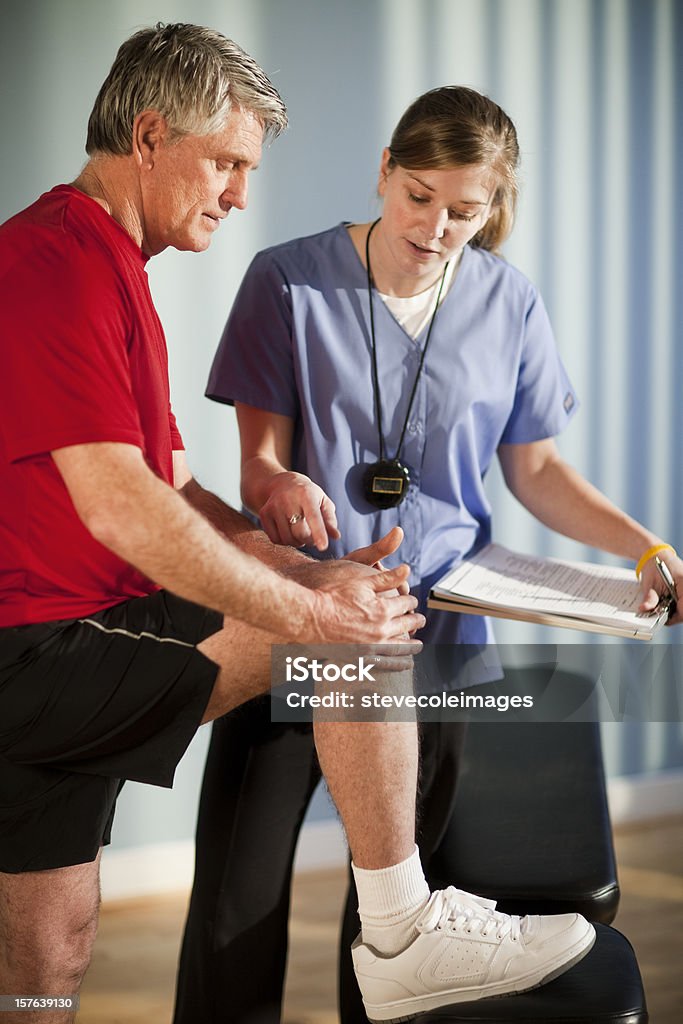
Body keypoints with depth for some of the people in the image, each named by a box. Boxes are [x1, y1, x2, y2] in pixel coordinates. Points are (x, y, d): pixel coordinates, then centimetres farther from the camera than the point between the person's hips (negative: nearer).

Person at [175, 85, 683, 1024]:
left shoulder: (507, 304, 5)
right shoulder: (291, 282, -3)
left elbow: (534, 469, 11)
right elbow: (260, 459, -4)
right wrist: (281, 489, -28)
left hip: (435, 627, 2)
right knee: (238, 900, -5)